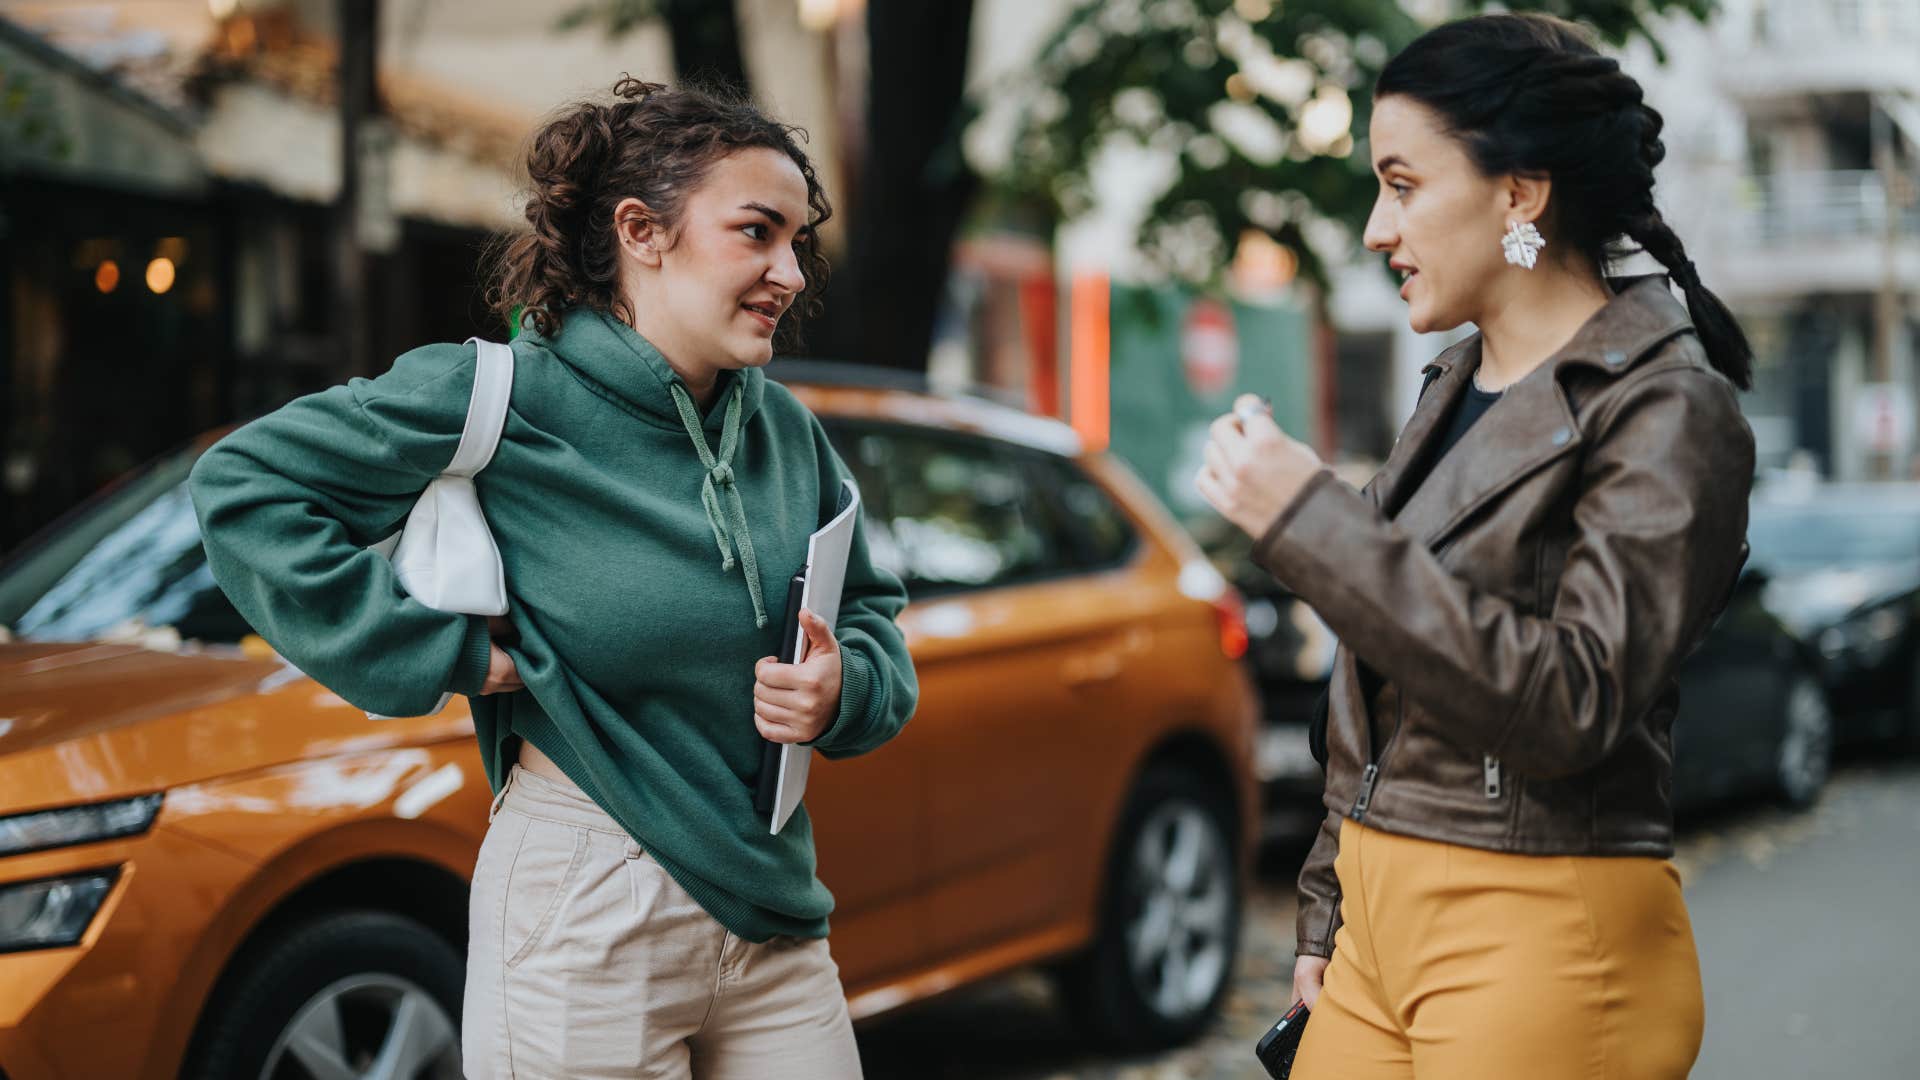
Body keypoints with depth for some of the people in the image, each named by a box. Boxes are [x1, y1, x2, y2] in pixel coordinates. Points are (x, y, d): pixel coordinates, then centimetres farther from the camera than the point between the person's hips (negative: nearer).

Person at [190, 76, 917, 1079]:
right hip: (588, 920, -6)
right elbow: (242, 481, -11)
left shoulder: (785, 430, 6)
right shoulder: (510, 397, -12)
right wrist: (439, 649, -13)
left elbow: (873, 612, 18)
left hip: (773, 919, 6)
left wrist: (843, 689, -5)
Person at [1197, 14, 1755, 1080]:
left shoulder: (1667, 412, -12)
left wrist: (1311, 520, -23)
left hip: (1540, 945, -7)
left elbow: (1571, 704, -23)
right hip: (1382, 919, 7)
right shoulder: (1457, 387, 12)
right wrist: (1326, 913, 19)